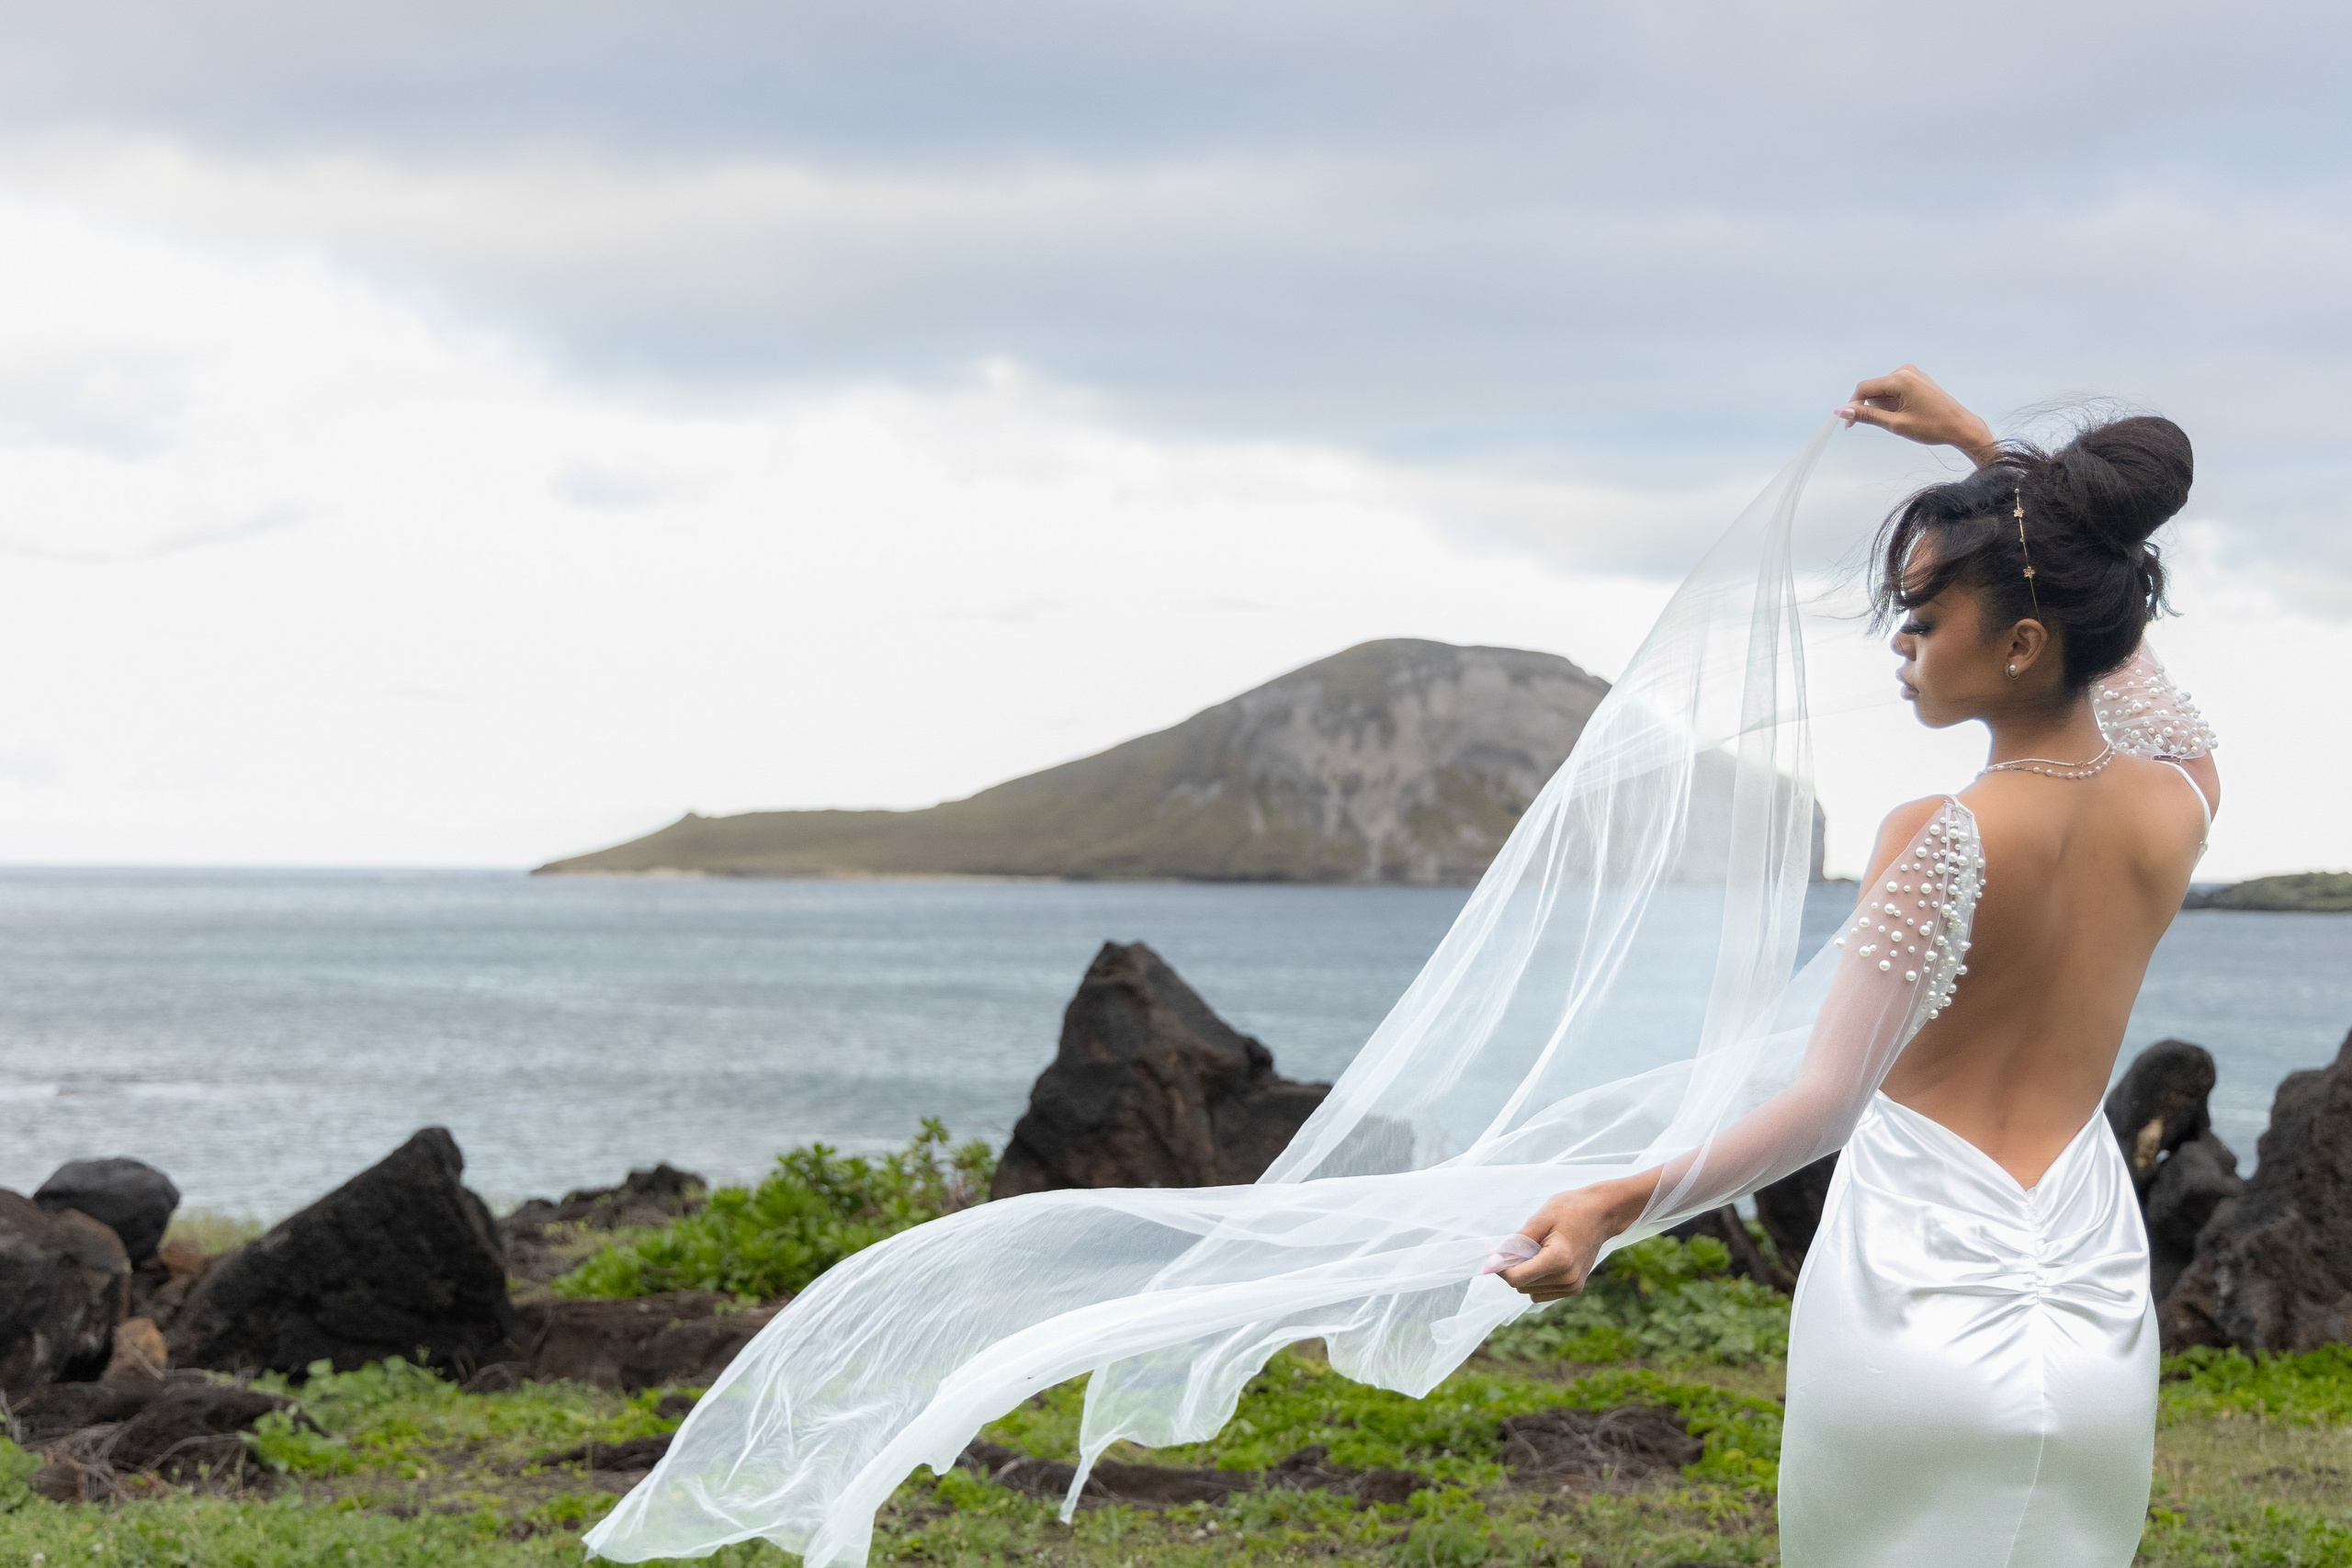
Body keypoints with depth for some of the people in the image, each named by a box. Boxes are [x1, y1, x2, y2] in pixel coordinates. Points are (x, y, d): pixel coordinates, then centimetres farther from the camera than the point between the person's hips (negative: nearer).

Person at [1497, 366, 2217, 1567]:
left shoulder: (1939, 840, -15)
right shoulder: (2176, 803, 0)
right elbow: (2115, 623, 22)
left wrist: (1614, 1206, -26)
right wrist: (1979, 447, 27)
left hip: (1915, 1313, -5)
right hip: (2097, 1344, 5)